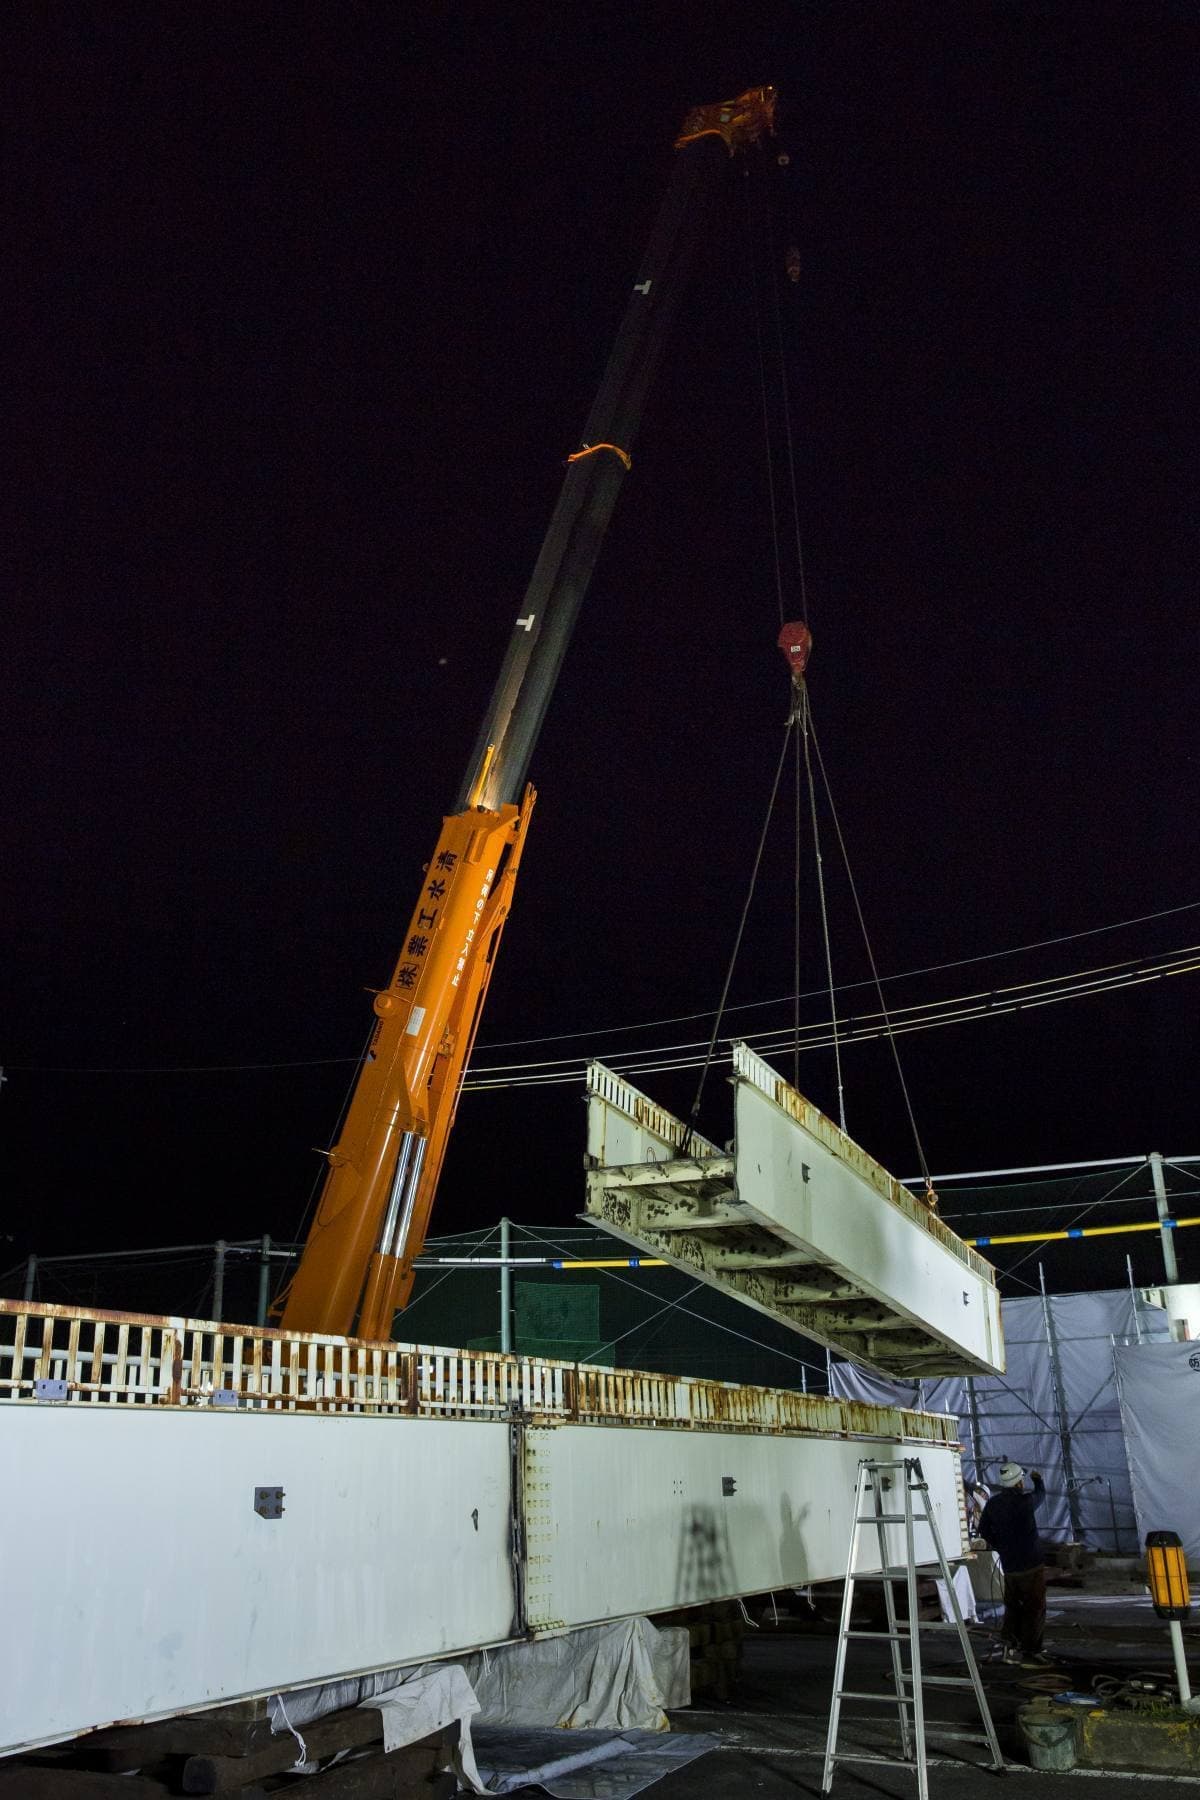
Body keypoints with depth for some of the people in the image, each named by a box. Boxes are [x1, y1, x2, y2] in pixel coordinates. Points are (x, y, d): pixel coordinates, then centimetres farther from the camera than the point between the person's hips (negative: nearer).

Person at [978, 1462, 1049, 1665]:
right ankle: (1030, 1650, 6)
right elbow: (1040, 1494, 5)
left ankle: (1010, 1644, 16)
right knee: (1035, 1608, 5)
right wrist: (1037, 1478, 26)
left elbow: (983, 1530, 8)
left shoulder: (993, 1503, -1)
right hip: (1031, 1565, -5)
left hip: (1008, 1566, 6)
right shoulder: (1025, 1502, -17)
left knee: (1012, 1607, 18)